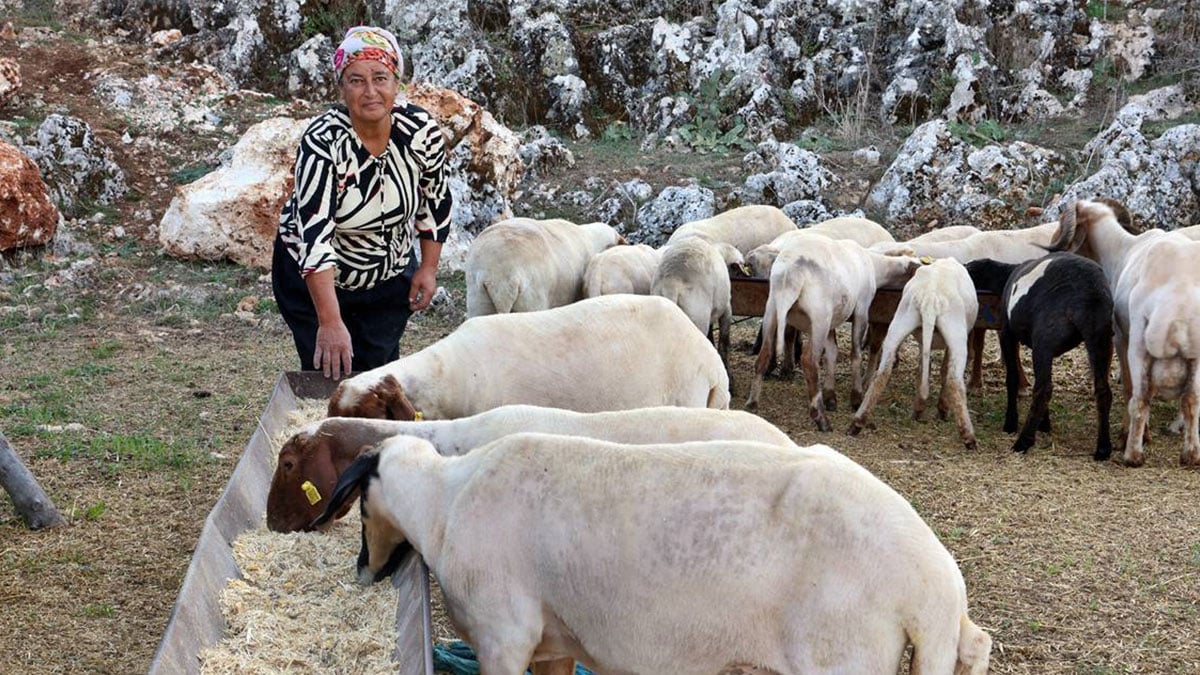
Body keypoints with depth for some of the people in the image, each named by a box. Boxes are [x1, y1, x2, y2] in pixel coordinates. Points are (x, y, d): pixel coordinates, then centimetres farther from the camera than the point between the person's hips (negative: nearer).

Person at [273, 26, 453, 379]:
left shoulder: (422, 131, -18)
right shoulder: (322, 142, -30)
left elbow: (436, 198, 1)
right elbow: (315, 234, -37)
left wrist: (429, 268, 1)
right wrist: (330, 322, -43)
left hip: (391, 277, 3)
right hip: (313, 278, -3)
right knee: (328, 374, -2)